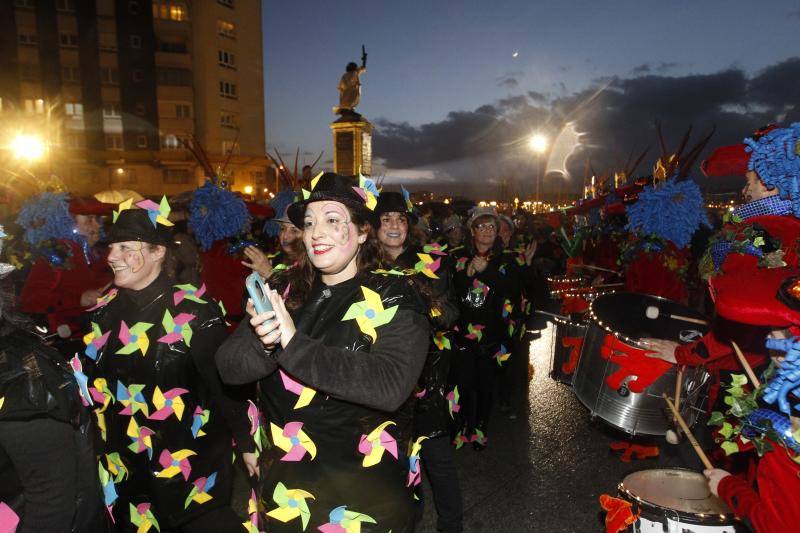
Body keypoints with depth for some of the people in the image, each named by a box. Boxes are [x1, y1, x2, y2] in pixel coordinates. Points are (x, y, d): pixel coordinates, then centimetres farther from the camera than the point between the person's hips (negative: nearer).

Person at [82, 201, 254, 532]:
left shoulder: (194, 311, -16)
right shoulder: (105, 311, 1)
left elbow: (226, 383, -14)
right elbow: (92, 380, 13)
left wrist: (246, 444, -11)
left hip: (193, 464, -5)